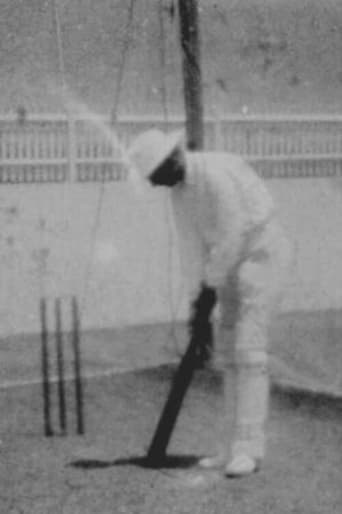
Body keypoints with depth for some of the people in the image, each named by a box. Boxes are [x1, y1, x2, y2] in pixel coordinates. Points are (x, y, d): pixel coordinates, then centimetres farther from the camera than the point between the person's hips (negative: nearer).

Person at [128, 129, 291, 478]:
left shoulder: (216, 174, -26)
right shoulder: (178, 189, 3)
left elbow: (231, 236, -23)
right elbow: (191, 245, 5)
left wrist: (211, 287, -13)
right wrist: (198, 304, 3)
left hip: (263, 255, -9)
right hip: (234, 264, 9)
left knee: (249, 348, -15)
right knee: (230, 351, 7)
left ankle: (248, 448, -12)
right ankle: (232, 448, 12)